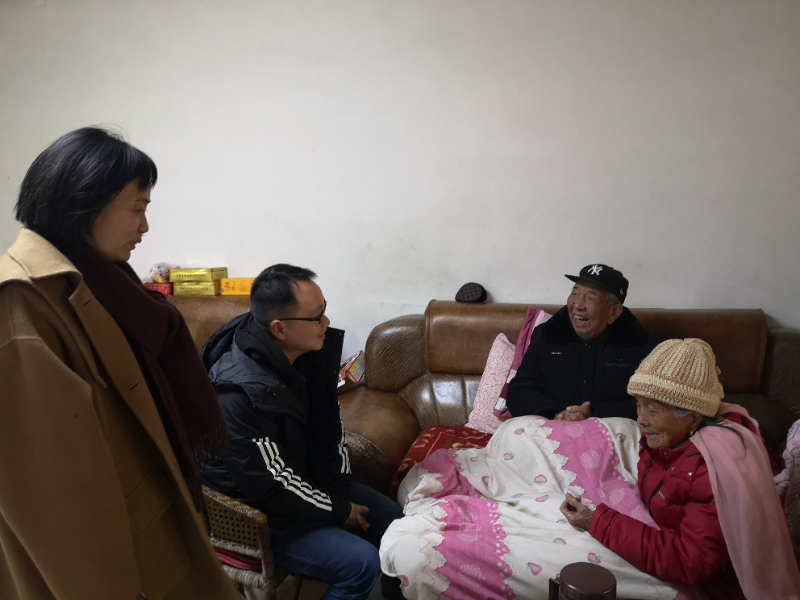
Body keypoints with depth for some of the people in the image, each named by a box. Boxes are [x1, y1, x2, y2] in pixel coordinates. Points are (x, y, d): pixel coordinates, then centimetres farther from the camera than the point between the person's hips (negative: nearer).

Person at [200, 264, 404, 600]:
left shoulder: (307, 356, -8)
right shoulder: (238, 395, -33)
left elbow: (331, 430, 3)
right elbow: (272, 486, -26)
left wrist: (339, 491, -6)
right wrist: (338, 511, -14)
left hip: (307, 480, 8)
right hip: (259, 512, -8)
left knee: (392, 519, 6)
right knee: (362, 564, -18)